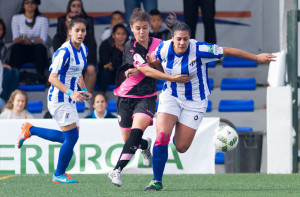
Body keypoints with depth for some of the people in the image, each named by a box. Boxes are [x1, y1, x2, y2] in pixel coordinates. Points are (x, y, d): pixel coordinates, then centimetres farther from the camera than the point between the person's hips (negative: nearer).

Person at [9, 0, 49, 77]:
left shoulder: (43, 19, 3)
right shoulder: (16, 18, 6)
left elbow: (43, 39, -7)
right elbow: (15, 39, -3)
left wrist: (31, 41, -28)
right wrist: (20, 40, -28)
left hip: (37, 51, 0)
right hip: (21, 51, 0)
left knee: (40, 47, -33)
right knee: (15, 46, -32)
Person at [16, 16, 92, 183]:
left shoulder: (84, 49, 8)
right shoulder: (64, 52, -19)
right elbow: (52, 78, -21)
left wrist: (84, 90, 6)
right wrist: (70, 93, -31)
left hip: (69, 100, 9)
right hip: (59, 98, -9)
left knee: (69, 137, 13)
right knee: (72, 137, -9)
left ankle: (30, 130, 28)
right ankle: (59, 175, 8)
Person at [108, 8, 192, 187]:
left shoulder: (158, 44, -2)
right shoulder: (130, 47, -14)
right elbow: (147, 70, -24)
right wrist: (173, 78, -33)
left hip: (147, 97, 0)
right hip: (126, 96, 0)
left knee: (137, 130, -25)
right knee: (129, 140, 6)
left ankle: (117, 170, -28)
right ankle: (145, 145, 43)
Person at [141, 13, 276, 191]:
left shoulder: (199, 50, -23)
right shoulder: (163, 48, -12)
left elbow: (228, 51, -14)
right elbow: (155, 62, 11)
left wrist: (257, 58, -8)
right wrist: (152, 62, -15)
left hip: (195, 101, -2)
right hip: (171, 96, 2)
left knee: (181, 147, -3)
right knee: (161, 136, -19)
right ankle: (157, 181, -7)